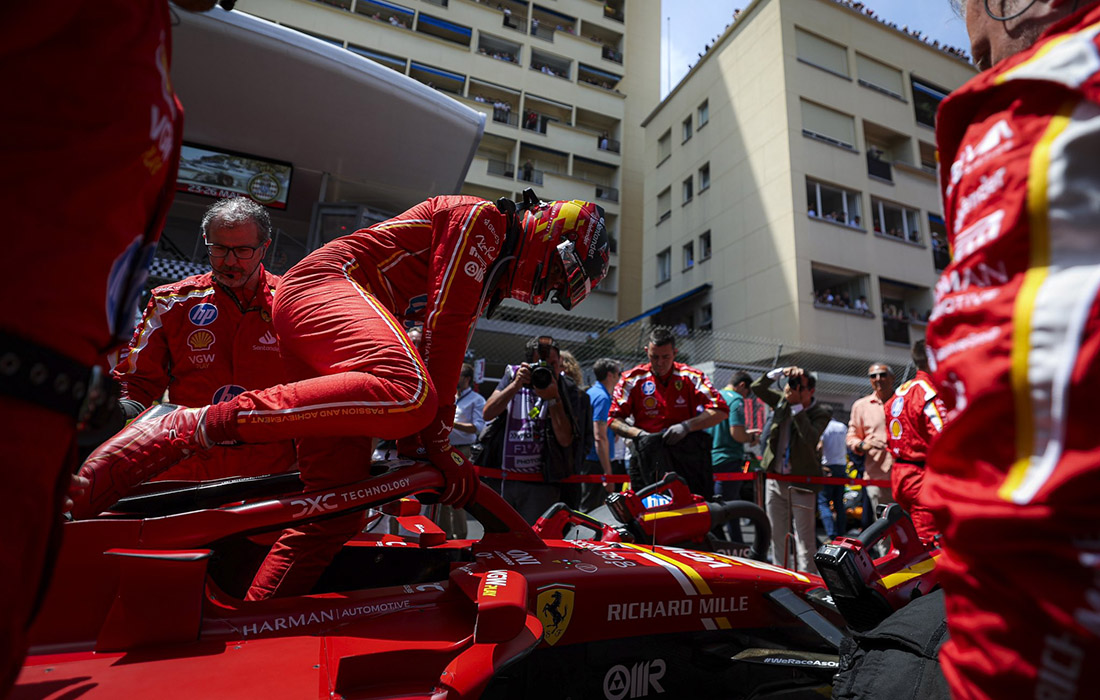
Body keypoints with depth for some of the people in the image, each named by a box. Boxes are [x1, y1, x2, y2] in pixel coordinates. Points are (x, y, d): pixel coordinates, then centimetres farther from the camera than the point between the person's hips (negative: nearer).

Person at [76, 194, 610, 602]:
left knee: (339, 504, -2)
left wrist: (424, 439, 16)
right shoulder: (480, 219, -3)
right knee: (408, 391, -39)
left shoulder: (493, 273, 26)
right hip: (322, 285, -9)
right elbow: (443, 325, -15)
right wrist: (432, 437, -16)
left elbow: (444, 353, 22)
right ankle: (208, 422, -31)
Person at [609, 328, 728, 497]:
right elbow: (614, 419, 7)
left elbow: (721, 410, 1)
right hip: (649, 450, 0)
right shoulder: (631, 379, 9)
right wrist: (639, 433, -11)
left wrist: (687, 426, -12)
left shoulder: (690, 377, 7)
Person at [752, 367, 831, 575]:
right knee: (777, 534, 14)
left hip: (801, 483, -5)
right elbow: (757, 387, 0)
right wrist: (780, 371, -11)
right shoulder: (782, 401, 4)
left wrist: (797, 406, -23)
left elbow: (810, 438, -25)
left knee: (805, 538, 1)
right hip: (775, 478, 5)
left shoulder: (821, 413, -9)